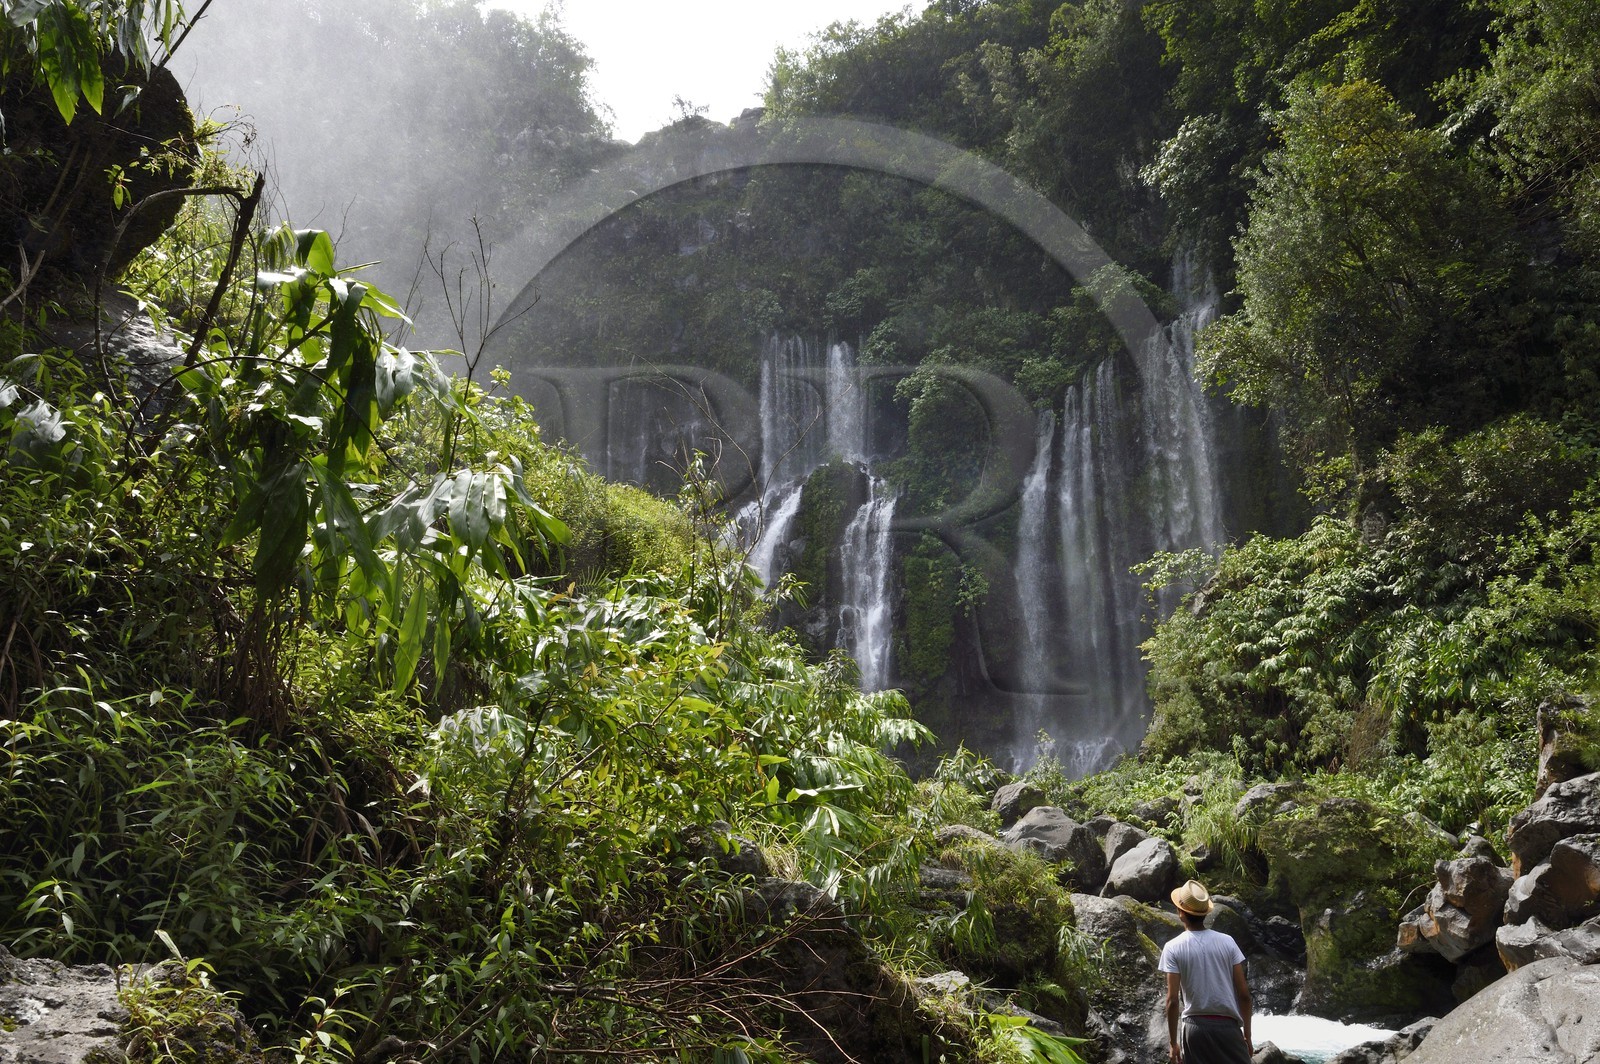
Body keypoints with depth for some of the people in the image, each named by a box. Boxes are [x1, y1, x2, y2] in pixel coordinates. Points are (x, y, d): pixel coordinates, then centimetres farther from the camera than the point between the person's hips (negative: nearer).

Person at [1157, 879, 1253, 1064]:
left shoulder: (1173, 948, -6)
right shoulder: (1227, 941, 0)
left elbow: (1173, 1000, -9)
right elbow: (1244, 993, 0)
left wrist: (1172, 1042, 0)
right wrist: (1247, 1033, 11)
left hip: (1195, 1026, -1)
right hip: (1227, 1025, 1)